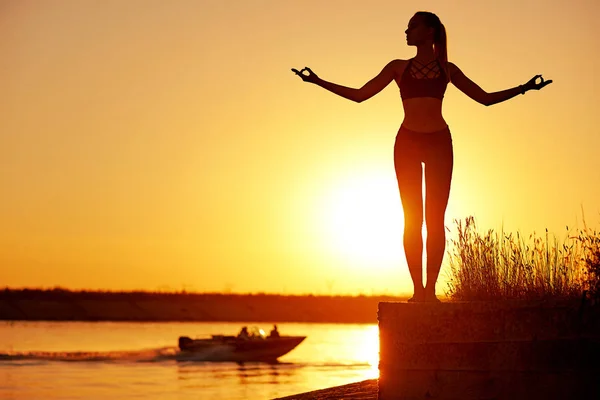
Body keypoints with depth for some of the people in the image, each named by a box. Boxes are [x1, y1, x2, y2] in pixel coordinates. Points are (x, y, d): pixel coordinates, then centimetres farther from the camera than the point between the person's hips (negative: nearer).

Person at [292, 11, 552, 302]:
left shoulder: (447, 69, 11)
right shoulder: (398, 67, 11)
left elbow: (485, 98, 14)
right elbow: (360, 95, 8)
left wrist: (523, 88, 5)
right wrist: (318, 82, 2)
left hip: (439, 142, 0)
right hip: (407, 142, 0)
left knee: (435, 218, -4)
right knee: (412, 218, -2)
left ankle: (431, 289, -3)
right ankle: (418, 289, -1)